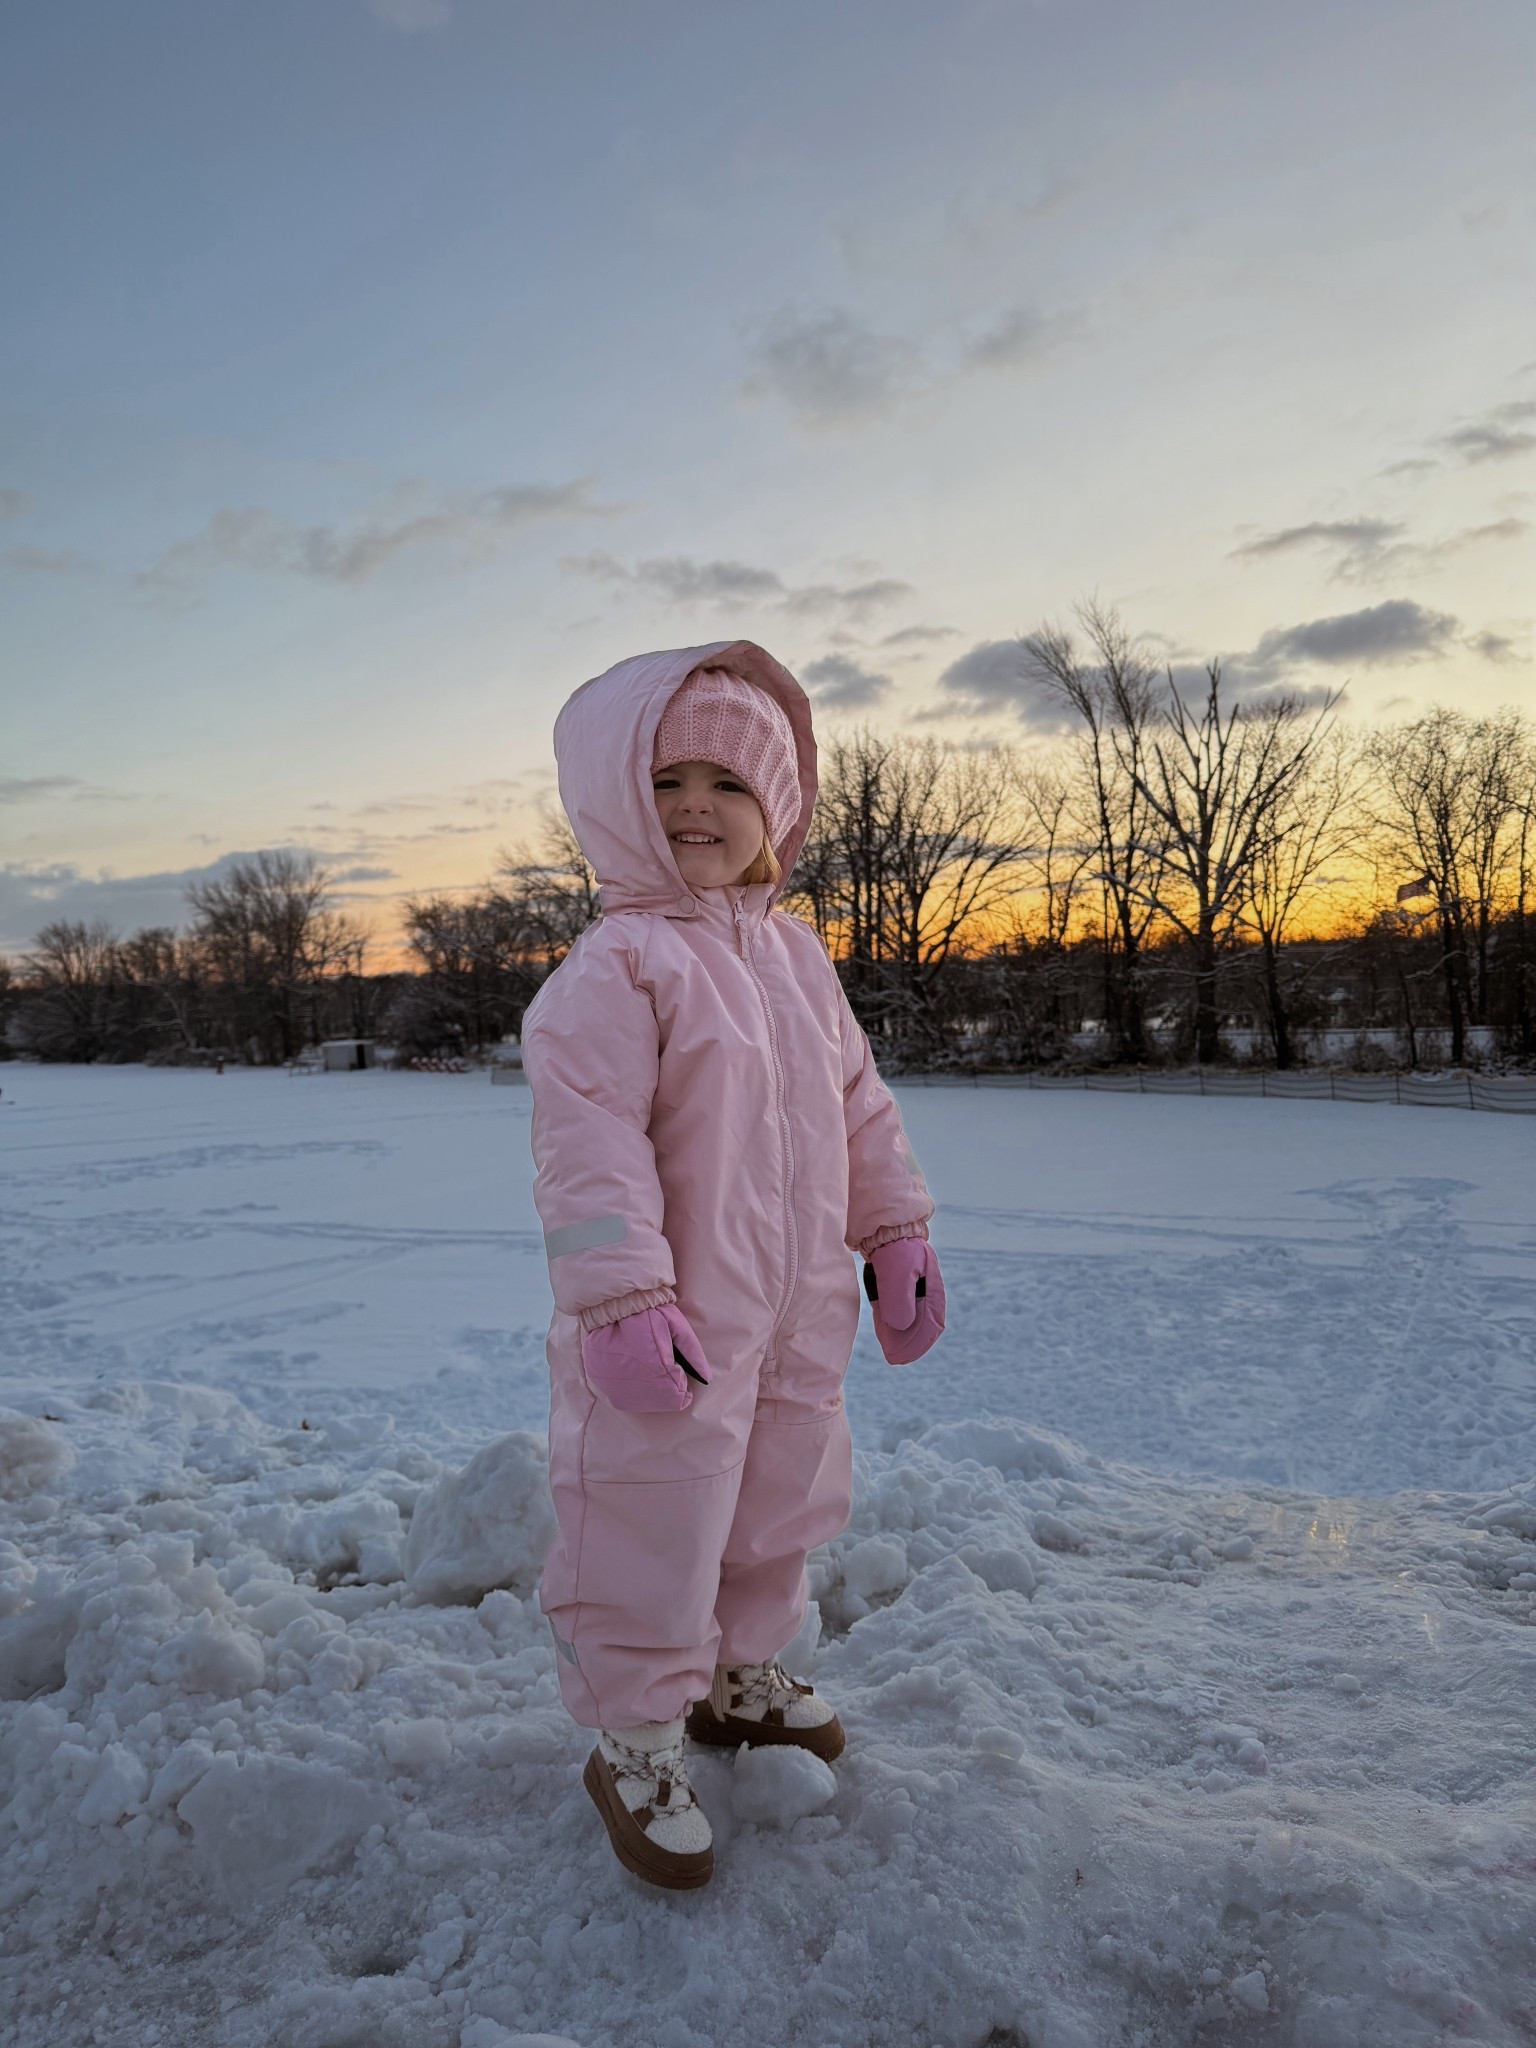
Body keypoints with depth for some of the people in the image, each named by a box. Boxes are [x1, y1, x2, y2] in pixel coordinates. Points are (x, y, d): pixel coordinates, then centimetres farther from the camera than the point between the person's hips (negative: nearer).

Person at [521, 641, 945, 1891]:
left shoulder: (796, 956, 8)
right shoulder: (616, 966, -15)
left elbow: (860, 1105, 15)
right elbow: (587, 1141, -21)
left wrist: (896, 1234, 14)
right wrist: (622, 1299, -26)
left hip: (798, 1319, 8)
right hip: (674, 1327, -7)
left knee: (779, 1507, 23)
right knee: (653, 1530, 4)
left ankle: (745, 1674, 47)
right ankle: (635, 1741, 28)